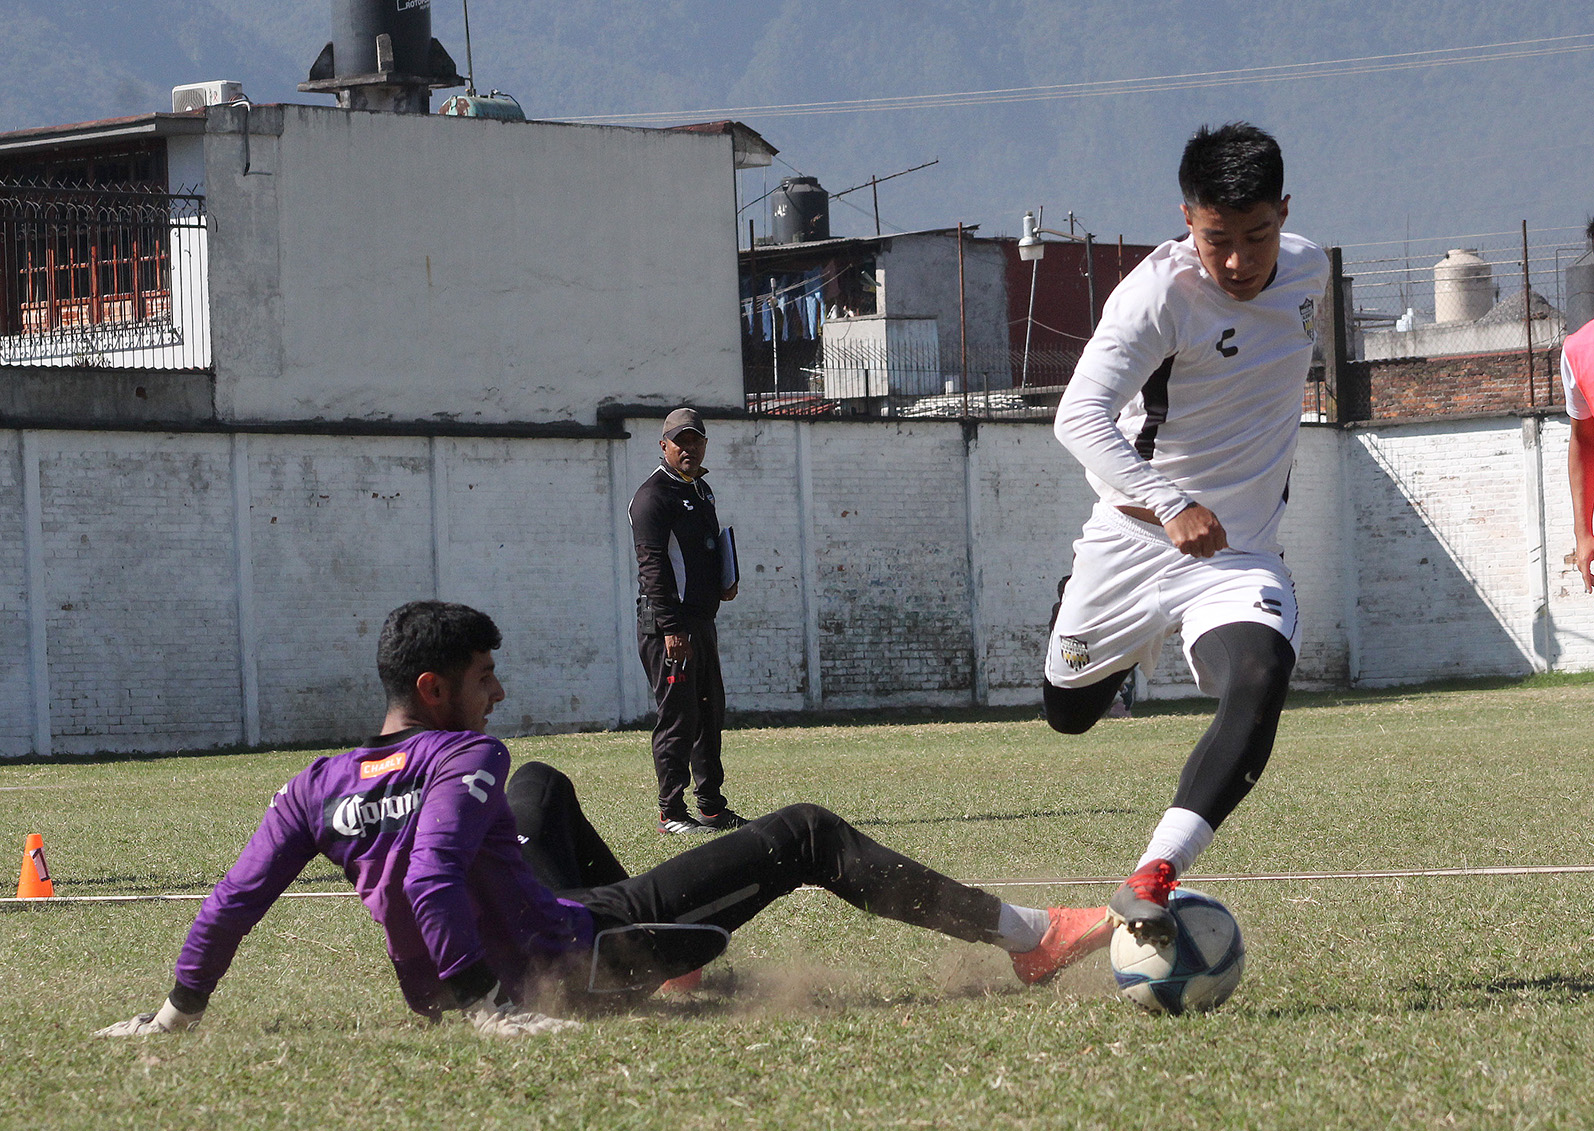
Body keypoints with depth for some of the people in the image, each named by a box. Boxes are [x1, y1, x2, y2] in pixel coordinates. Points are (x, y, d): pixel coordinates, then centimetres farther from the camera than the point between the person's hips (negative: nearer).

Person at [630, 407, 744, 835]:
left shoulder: (701, 490, 18)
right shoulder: (653, 495, -11)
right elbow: (653, 565, -17)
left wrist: (724, 583, 9)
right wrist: (671, 629, -24)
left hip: (702, 620, 9)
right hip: (668, 625, -9)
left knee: (709, 714, 13)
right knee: (678, 716, -9)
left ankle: (712, 806, 20)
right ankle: (671, 812, -6)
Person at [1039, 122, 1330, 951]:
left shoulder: (1309, 272, -1)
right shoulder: (1159, 293, -20)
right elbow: (1080, 417, -30)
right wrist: (1170, 505, -41)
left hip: (1243, 551, 2)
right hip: (1135, 537, -2)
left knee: (1257, 693, -28)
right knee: (1069, 712, 19)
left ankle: (1151, 880, -34)